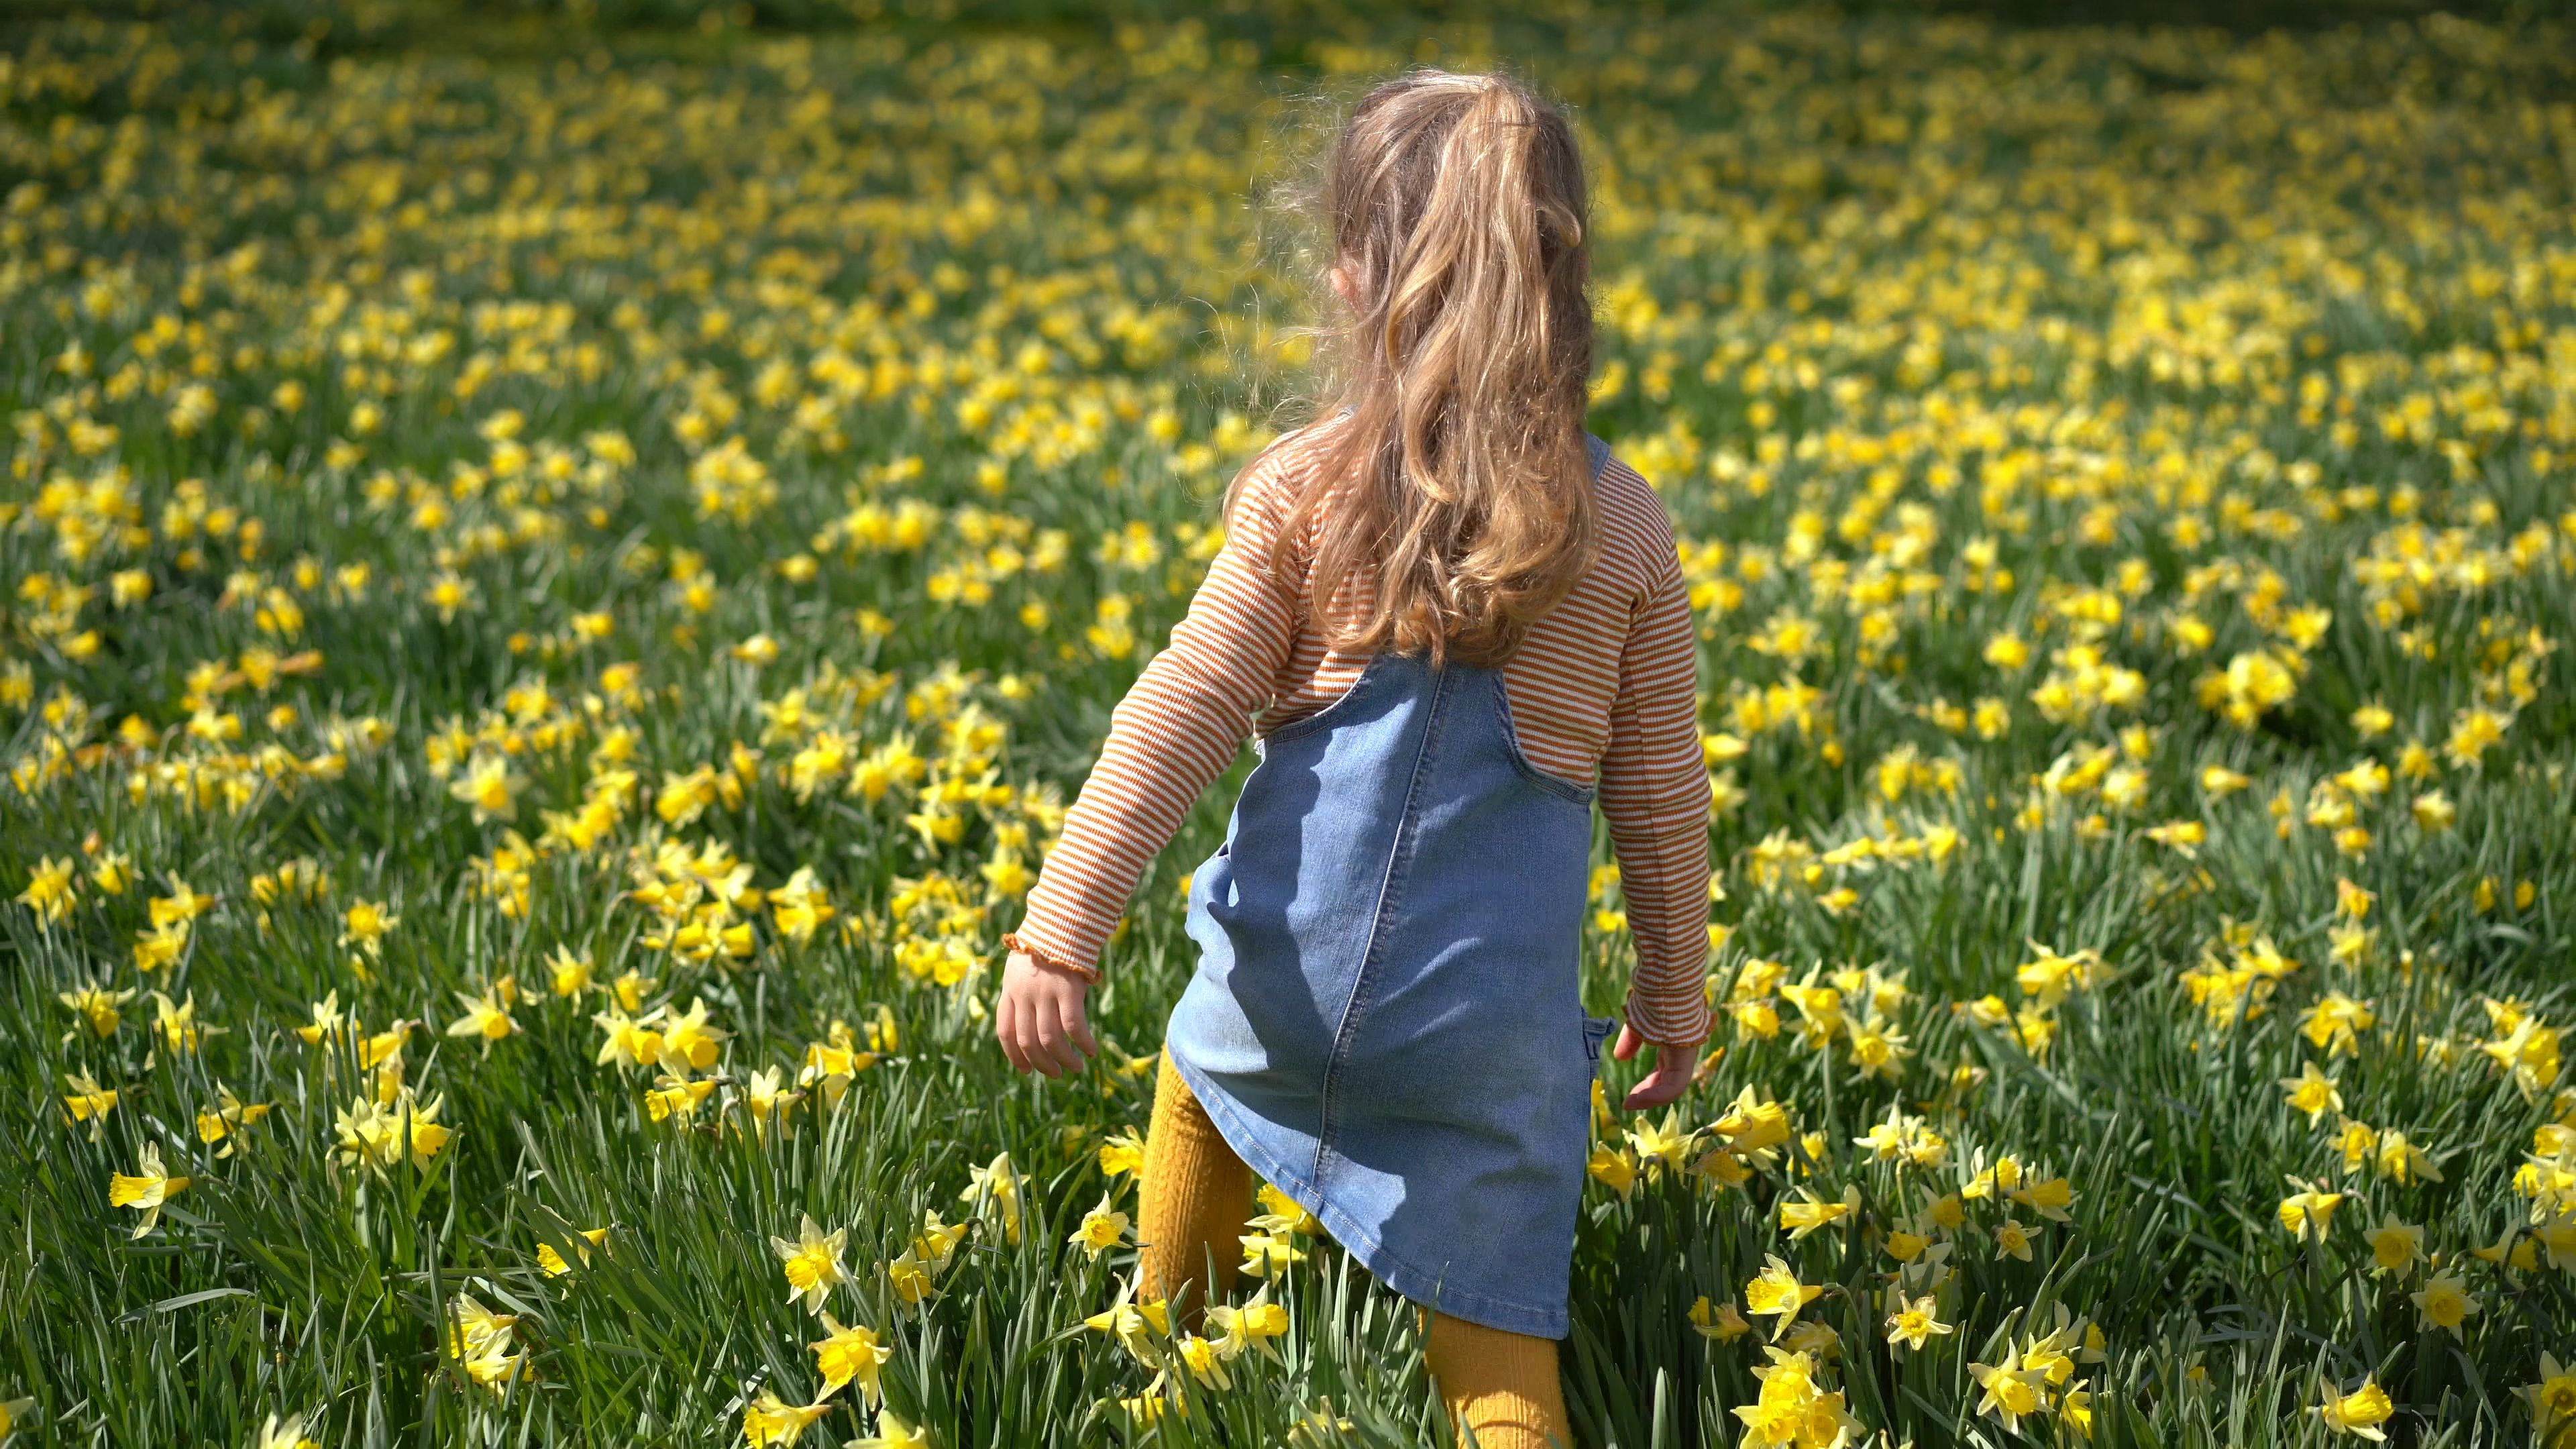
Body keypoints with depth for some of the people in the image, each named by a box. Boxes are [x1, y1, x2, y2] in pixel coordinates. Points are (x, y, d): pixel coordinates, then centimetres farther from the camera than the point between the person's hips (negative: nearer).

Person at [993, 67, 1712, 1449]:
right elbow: (1660, 793, 6)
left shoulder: (1303, 490, -5)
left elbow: (1177, 722, -10)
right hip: (1498, 1016, 0)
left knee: (1203, 1070, 35)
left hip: (1288, 982, 0)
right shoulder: (1623, 526, 0)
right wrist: (1676, 994, 19)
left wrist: (1058, 931, -7)